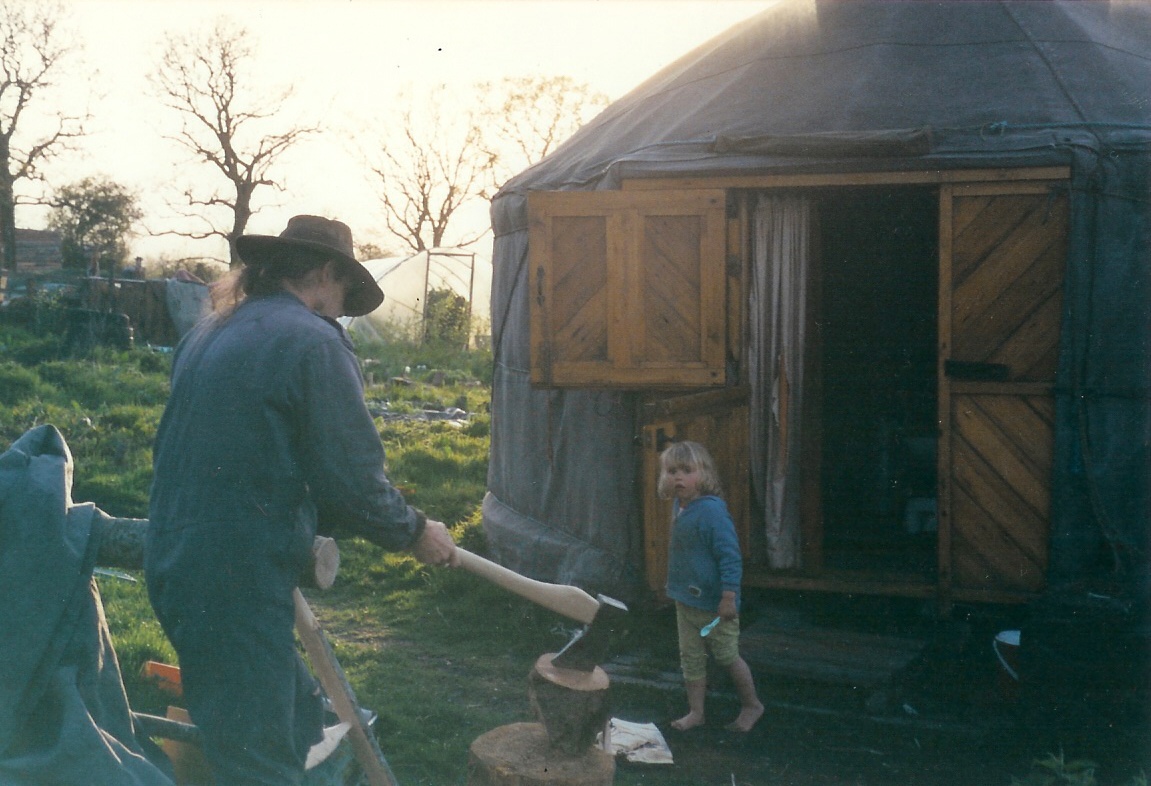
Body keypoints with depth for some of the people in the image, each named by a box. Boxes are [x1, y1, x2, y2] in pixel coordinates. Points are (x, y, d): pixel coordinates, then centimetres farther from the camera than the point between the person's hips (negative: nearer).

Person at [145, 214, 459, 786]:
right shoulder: (311, 339, -11)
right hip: (236, 581, -9)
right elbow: (352, 477, -13)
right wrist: (413, 531, 5)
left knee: (297, 717, 19)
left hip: (175, 561, 9)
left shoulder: (207, 333, 13)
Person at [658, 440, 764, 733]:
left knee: (727, 656, 6)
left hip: (713, 603, -8)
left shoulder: (712, 510, -23)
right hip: (686, 601, 8)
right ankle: (696, 712, 24)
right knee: (690, 658, 12)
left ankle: (751, 705, 25)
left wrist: (729, 597, -26)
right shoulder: (679, 507, 4)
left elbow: (730, 555, -24)